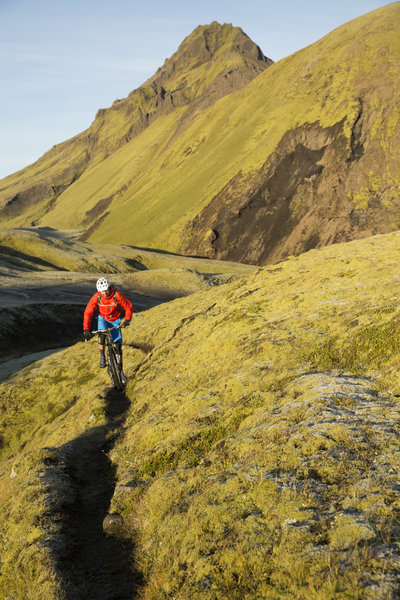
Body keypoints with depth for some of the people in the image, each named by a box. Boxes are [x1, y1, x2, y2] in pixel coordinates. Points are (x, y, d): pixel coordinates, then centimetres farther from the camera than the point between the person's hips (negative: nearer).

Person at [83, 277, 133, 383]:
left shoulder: (116, 295, -26)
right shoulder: (96, 297, -24)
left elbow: (128, 307, -13)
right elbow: (88, 313, -20)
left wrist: (127, 319, -27)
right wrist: (86, 329, -29)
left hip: (115, 320, 0)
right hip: (103, 318, 0)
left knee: (118, 344, -7)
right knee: (102, 334, -33)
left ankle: (120, 370, 6)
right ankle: (102, 356, -9)